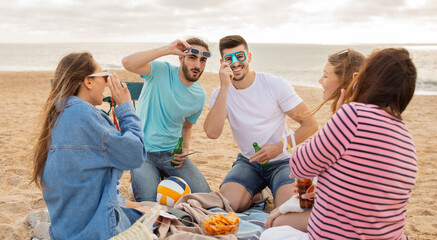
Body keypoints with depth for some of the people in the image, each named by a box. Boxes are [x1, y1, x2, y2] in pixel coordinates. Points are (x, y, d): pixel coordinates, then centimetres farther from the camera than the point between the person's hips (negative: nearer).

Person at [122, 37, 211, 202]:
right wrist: (168, 49, -31)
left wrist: (185, 149, -1)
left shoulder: (200, 96, 3)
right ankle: (139, 181, 14)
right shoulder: (161, 71, -12)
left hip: (172, 152, 4)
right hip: (143, 151, -4)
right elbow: (128, 63, -30)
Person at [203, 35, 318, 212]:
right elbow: (212, 132, -23)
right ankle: (256, 194, 6)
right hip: (248, 162, 2)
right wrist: (224, 87, -25)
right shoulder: (220, 94, -3)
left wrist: (279, 147, -19)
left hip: (281, 161, -2)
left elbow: (310, 124, -7)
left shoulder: (276, 85, -9)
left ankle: (272, 191, 5)